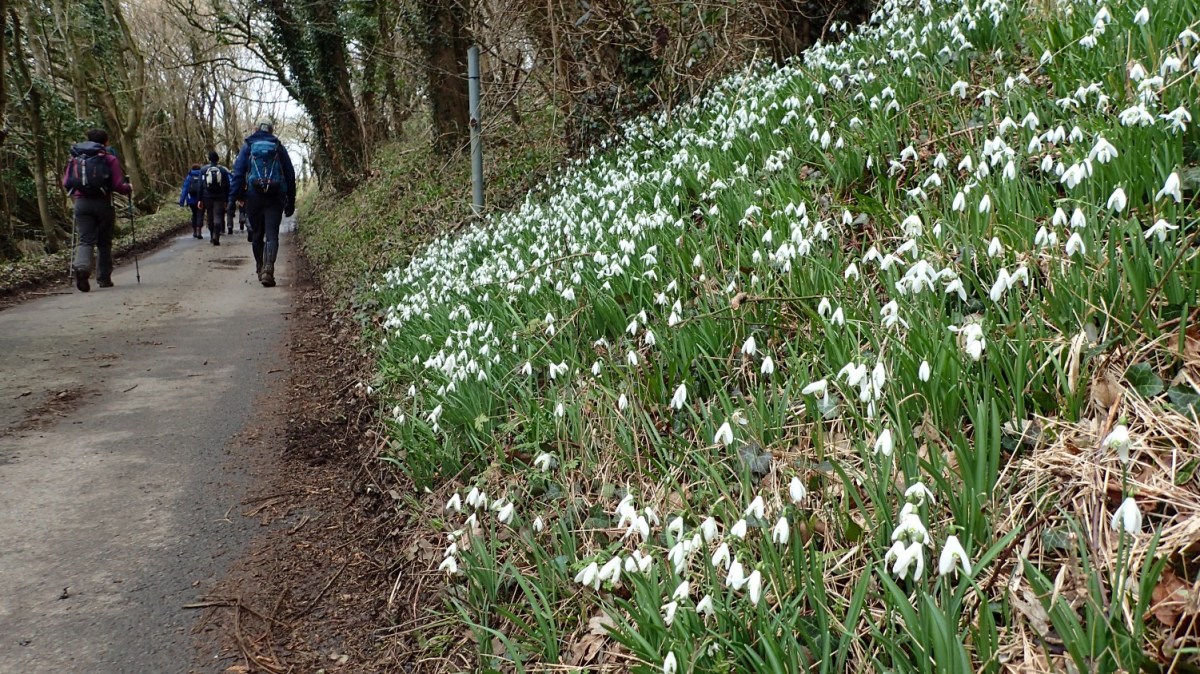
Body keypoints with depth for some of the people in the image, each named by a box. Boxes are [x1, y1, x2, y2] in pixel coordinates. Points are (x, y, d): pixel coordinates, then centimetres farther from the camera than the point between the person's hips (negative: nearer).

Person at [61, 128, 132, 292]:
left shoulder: (75, 158, 7)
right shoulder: (109, 159, -2)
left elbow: (66, 182, 6)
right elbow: (118, 184, -9)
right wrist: (128, 189, 12)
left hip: (81, 203, 2)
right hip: (103, 203, -2)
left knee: (85, 240, 0)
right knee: (104, 243, 10)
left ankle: (81, 266, -29)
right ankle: (104, 278, 14)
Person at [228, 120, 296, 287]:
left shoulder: (248, 146, 7)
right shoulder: (279, 148, 9)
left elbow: (238, 171, -1)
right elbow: (290, 175, 9)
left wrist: (235, 196, -1)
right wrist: (291, 202, 14)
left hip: (253, 197, 1)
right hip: (275, 198, 0)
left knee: (256, 235, 14)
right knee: (272, 235, -7)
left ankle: (260, 269, 23)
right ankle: (268, 269, -25)